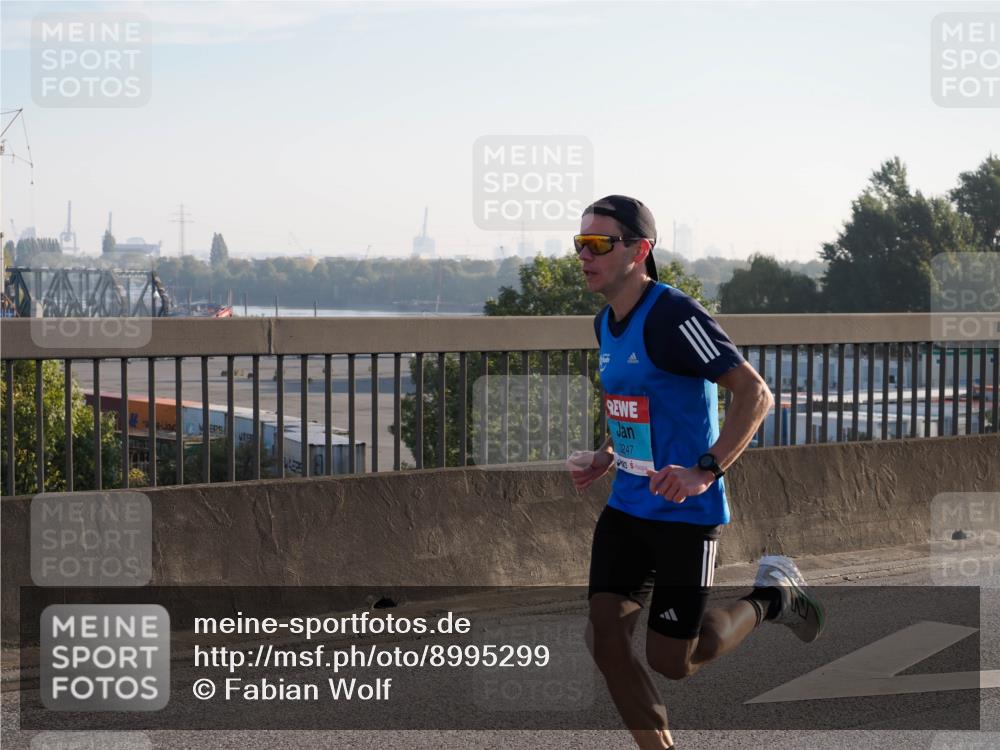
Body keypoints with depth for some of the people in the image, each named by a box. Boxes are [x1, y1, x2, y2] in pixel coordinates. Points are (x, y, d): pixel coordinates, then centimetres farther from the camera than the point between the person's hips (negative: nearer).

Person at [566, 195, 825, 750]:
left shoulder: (673, 315, -17)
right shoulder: (606, 324, 10)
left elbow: (755, 394, -21)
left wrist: (705, 471, -29)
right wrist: (604, 458, 10)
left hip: (684, 515, -8)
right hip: (625, 506, 8)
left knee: (671, 661, -2)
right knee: (604, 639, -2)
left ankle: (771, 597, 23)